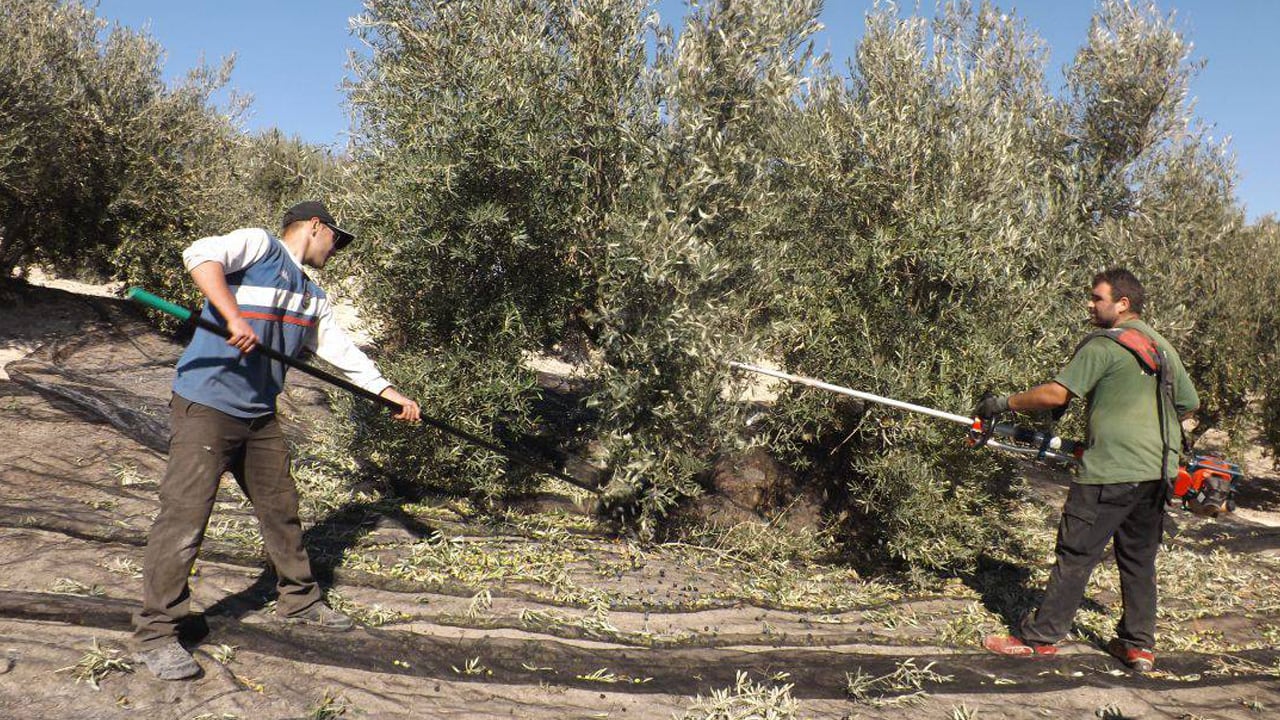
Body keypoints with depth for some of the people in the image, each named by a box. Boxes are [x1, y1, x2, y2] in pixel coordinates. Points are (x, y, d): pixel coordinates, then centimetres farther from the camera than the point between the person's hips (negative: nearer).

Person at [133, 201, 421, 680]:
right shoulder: (259, 245, -3)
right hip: (206, 405, -8)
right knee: (185, 515, -9)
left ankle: (298, 600, 30)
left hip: (260, 416, 8)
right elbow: (200, 254, -20)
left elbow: (342, 351, 23)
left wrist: (390, 393, 21)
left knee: (281, 507, 14)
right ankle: (155, 633, 2)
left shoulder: (312, 296, 19)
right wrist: (233, 316, -29)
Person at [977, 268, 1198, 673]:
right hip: (1158, 472, 8)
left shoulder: (1102, 345, -9)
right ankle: (1140, 645, 21)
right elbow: (1189, 404, 24)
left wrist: (1004, 404, -6)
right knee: (1139, 558, 16)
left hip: (1110, 472, -8)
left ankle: (1040, 637, 4)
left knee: (1076, 554, -2)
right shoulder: (1165, 349, 16)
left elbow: (1056, 394, -17)